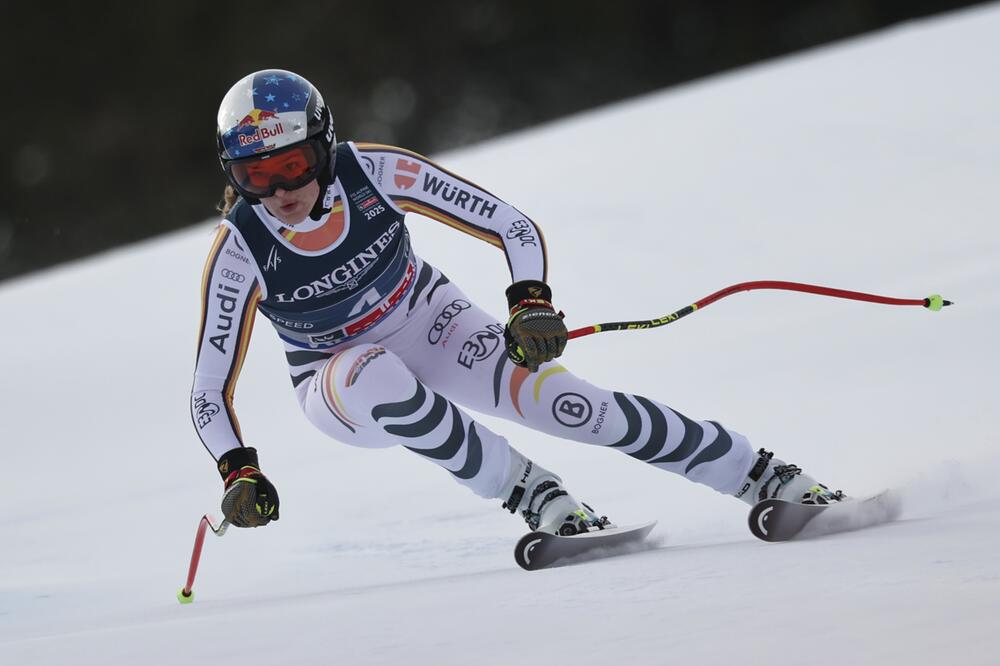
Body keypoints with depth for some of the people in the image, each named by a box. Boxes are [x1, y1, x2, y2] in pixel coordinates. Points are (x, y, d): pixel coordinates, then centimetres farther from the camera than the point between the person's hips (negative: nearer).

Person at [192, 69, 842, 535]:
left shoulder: (374, 171, -24)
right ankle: (530, 492, -21)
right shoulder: (240, 251, -24)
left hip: (428, 321, 1)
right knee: (380, 381, -38)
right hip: (336, 375, -1)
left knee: (566, 401, -18)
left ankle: (765, 477, -6)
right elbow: (209, 392, -16)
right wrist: (239, 472, -31)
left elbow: (513, 225, -17)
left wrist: (532, 302, -34)